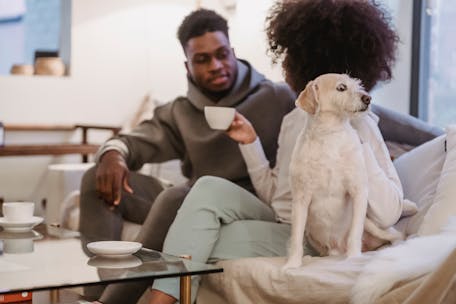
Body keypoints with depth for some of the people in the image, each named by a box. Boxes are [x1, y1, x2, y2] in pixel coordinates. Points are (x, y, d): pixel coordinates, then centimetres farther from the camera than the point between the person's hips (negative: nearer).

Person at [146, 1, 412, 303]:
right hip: (280, 226, 7)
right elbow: (275, 196, 11)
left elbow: (387, 215, -21)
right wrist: (250, 142, 3)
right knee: (209, 189, -16)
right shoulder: (295, 119, 11)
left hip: (316, 244, -7)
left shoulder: (356, 124, -11)